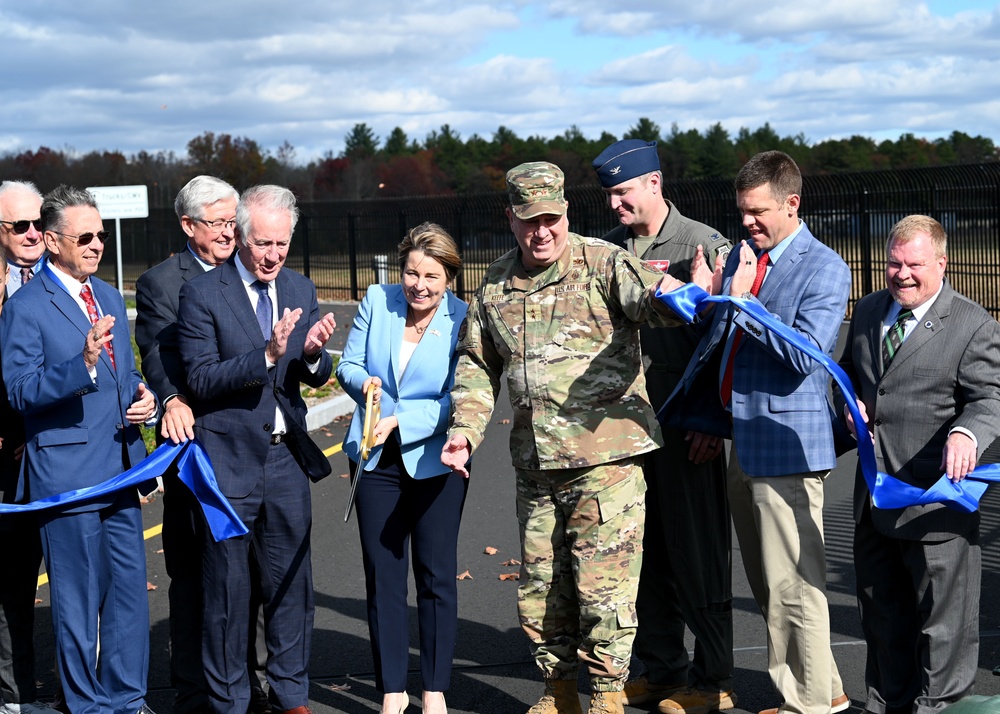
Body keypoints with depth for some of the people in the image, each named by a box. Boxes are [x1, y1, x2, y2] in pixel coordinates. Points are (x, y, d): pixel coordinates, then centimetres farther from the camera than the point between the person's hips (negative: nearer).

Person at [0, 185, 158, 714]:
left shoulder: (109, 298, 15)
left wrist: (143, 398, 2)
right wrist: (83, 364, -29)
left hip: (120, 466, 7)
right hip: (66, 473, -7)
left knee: (130, 587, 11)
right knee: (77, 600, 3)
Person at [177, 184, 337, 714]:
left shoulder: (300, 290, 8)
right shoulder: (201, 294, -7)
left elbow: (317, 377, 9)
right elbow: (201, 380, -13)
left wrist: (312, 354, -14)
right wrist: (266, 356, -25)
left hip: (286, 457, 4)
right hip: (228, 460, -4)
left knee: (291, 582, 12)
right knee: (226, 587, 6)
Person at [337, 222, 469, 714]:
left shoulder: (463, 321, -9)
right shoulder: (377, 301, 0)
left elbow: (458, 400, -13)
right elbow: (348, 365, 5)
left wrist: (400, 420, -21)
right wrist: (363, 382, -17)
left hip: (436, 463, -2)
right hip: (377, 460, 3)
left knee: (437, 577, 5)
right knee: (382, 576, 7)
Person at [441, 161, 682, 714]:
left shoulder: (602, 265, -5)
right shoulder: (496, 285, 11)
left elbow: (648, 294, -24)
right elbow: (476, 364, 18)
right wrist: (464, 428, 5)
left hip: (606, 458, -5)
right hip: (535, 465, 6)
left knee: (603, 584, -3)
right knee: (539, 586, 14)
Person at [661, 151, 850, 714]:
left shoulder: (824, 268, -9)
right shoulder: (743, 257, 14)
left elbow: (804, 356, -19)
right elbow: (718, 343, 18)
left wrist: (742, 300, -21)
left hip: (787, 444, -8)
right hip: (743, 445, 8)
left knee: (793, 584, -1)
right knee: (769, 585, 16)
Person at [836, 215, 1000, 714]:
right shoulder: (868, 310, 9)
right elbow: (848, 369, 22)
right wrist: (849, 400, 0)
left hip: (934, 493, -6)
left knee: (942, 611, 5)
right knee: (880, 606, 19)